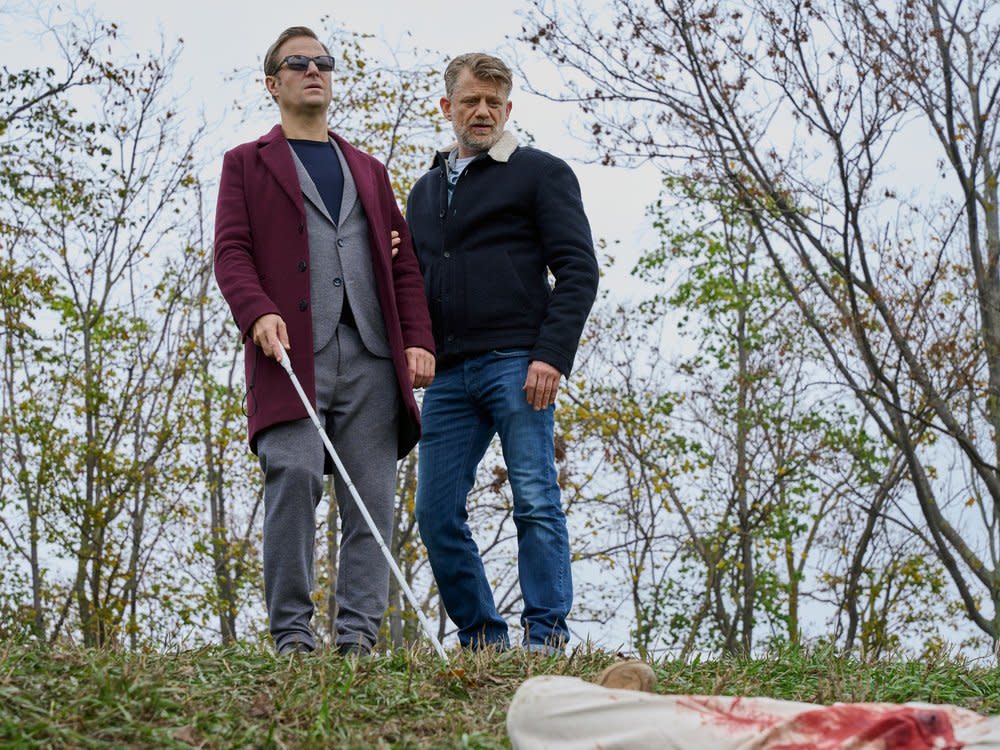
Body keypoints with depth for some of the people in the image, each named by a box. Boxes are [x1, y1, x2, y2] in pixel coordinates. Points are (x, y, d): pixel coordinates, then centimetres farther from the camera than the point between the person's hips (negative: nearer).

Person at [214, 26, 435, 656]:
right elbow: (231, 249, 4)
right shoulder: (247, 163, 18)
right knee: (294, 475, -18)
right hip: (293, 349, -3)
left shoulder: (368, 170, 28)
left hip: (371, 352, 4)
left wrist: (418, 338, 5)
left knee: (373, 493, -4)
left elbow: (403, 262, 20)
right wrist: (258, 312, -16)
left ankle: (359, 633, -3)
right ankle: (293, 633, -10)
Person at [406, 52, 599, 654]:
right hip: (448, 374, 6)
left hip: (517, 363, -6)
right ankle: (483, 639, 12)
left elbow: (578, 271, -4)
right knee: (436, 513, 2)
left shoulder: (541, 173, 5)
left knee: (536, 502, -8)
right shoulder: (426, 189, 24)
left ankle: (546, 637, -2)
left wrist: (552, 356, -15)